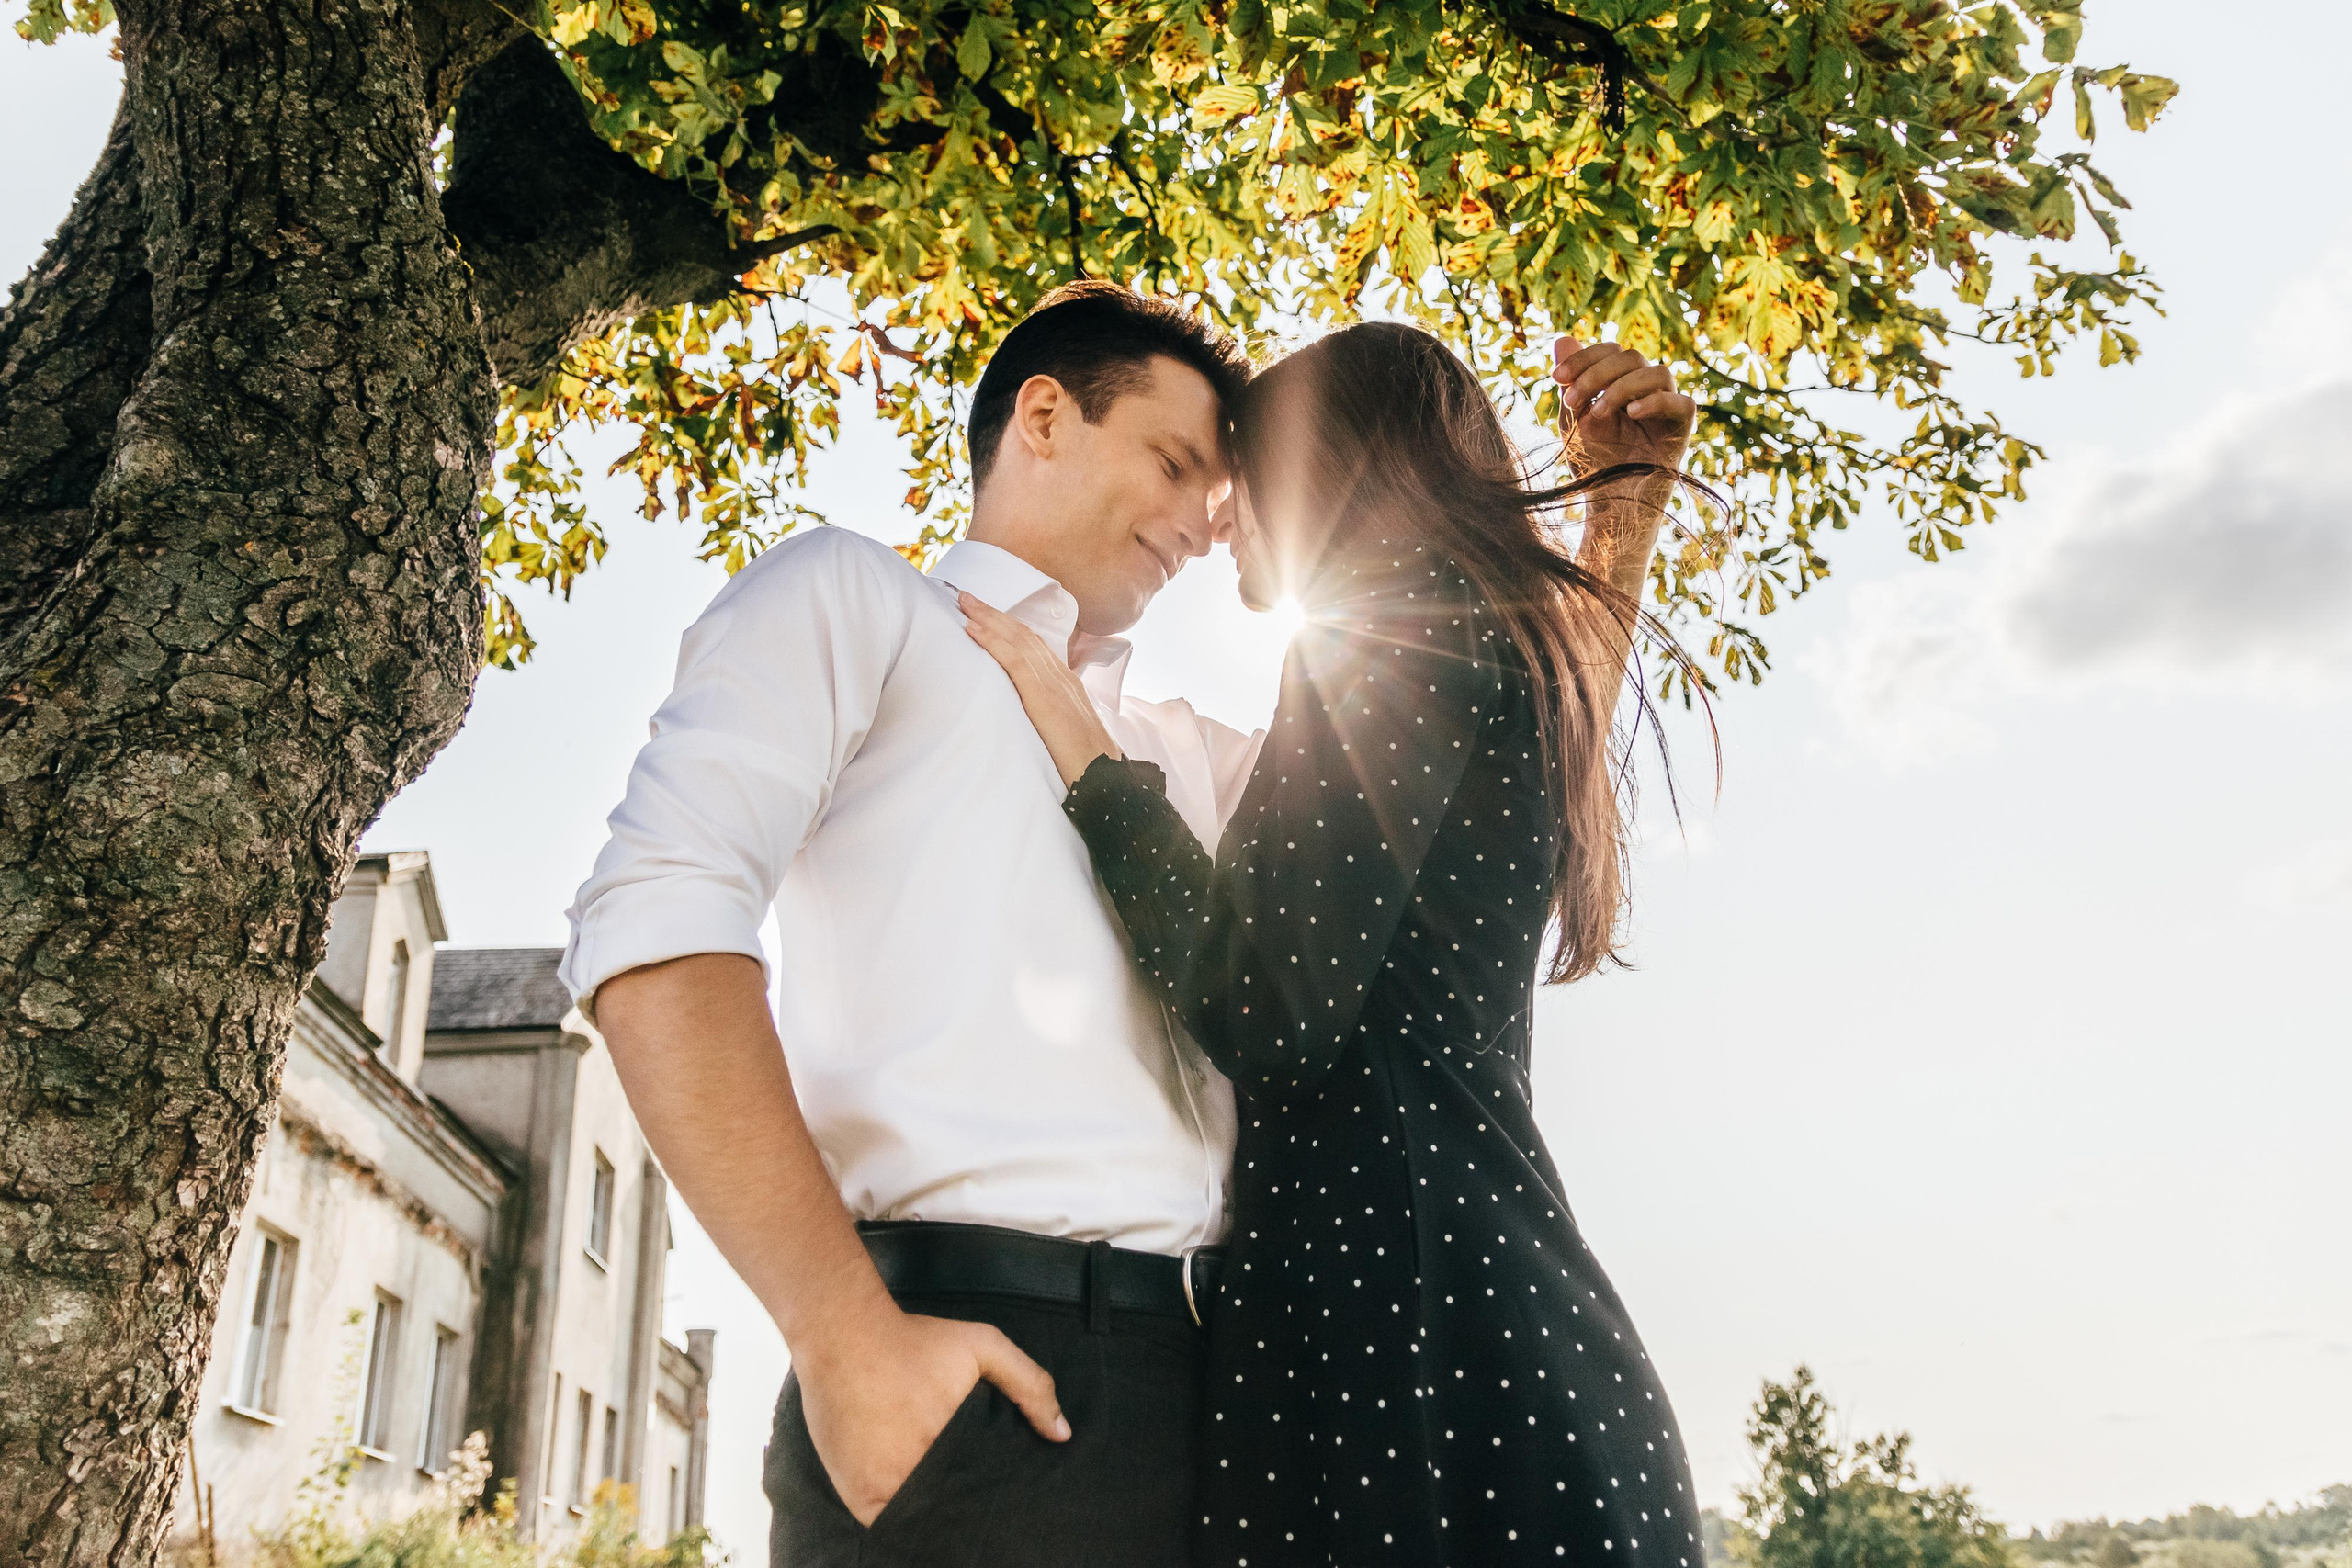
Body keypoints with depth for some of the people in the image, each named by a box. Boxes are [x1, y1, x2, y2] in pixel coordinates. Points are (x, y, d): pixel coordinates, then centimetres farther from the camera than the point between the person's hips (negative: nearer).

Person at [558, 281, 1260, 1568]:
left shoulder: (1181, 757, 28)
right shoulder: (855, 598, 8)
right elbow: (655, 928, -8)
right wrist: (845, 1338, -18)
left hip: (1215, 1395, 7)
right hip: (980, 1371, -6)